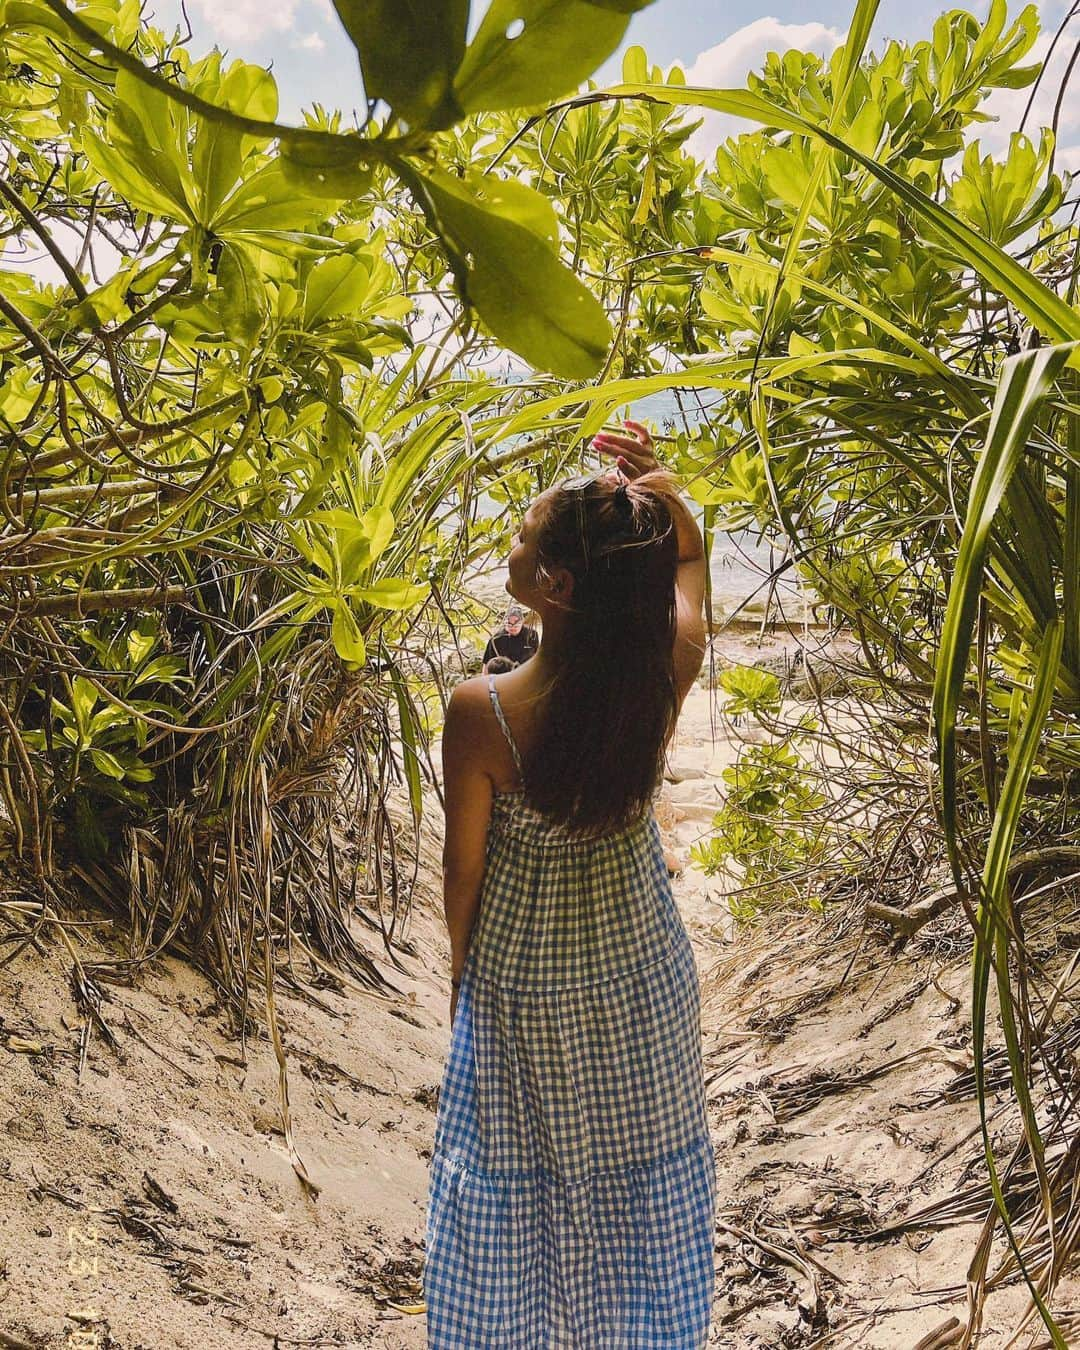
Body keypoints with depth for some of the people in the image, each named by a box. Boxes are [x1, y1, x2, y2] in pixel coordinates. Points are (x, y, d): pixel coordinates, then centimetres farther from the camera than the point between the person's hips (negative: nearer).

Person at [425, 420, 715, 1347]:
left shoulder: (481, 712, -30)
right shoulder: (668, 671, -22)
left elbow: (464, 866, -14)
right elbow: (692, 560, 1)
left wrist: (460, 974, 4)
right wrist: (664, 492, -19)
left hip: (523, 984, -3)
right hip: (639, 974, 3)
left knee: (515, 1188, 22)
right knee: (644, 1176, 26)